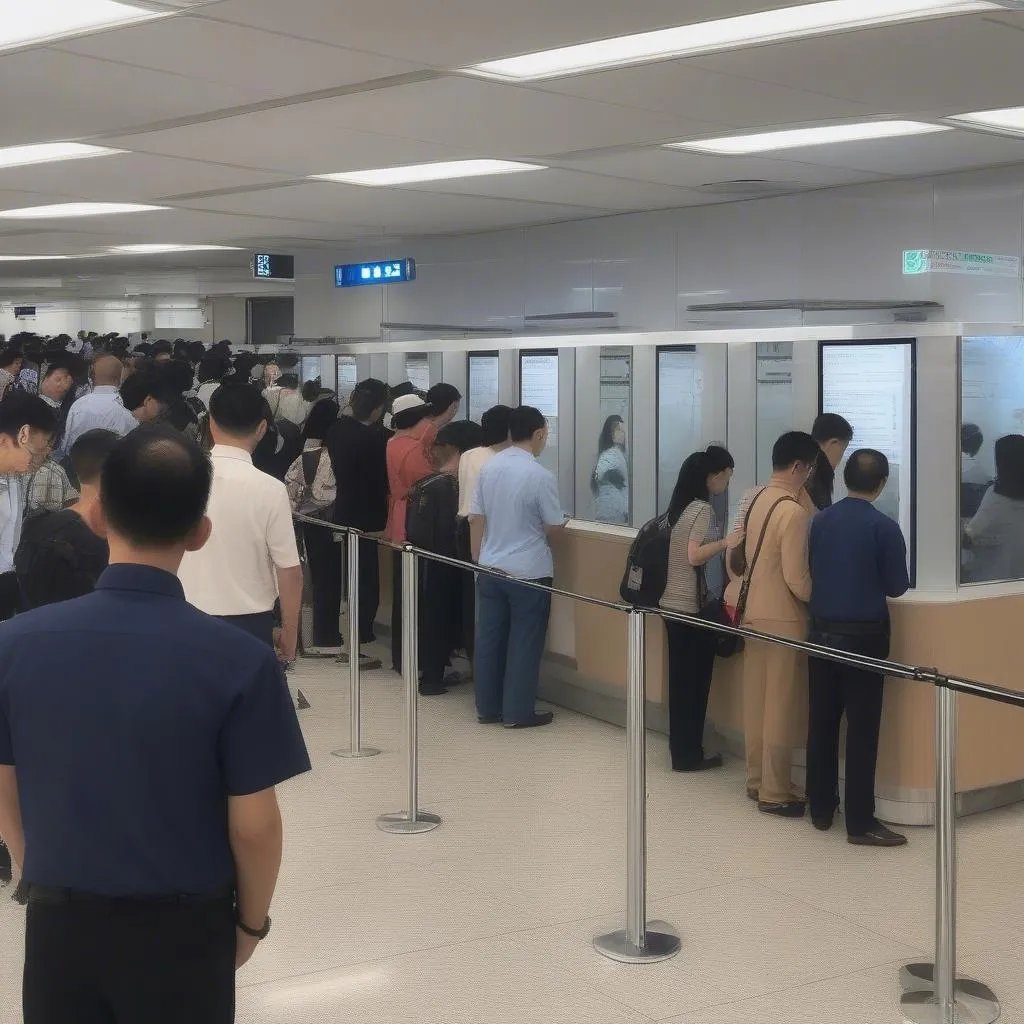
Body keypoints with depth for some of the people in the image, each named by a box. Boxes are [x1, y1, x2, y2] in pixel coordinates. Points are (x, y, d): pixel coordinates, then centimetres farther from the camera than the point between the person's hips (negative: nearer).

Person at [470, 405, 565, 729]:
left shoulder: (489, 468, 0)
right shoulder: (540, 476, -16)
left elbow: (475, 518, 5)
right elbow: (554, 527, -9)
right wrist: (559, 522, 14)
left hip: (490, 568, 6)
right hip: (528, 571, -5)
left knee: (489, 638, 12)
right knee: (524, 643, 4)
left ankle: (487, 707, 20)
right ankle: (518, 712, 9)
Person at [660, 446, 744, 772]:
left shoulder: (682, 506, 11)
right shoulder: (703, 510, -15)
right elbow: (695, 555, -23)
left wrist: (724, 547, 19)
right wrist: (726, 542, -32)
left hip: (673, 604, 8)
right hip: (694, 608, -8)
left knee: (681, 679, 13)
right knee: (695, 681, 1)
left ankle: (681, 749, 20)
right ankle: (689, 755, 8)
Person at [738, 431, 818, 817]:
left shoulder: (757, 501, 6)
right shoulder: (793, 511, -20)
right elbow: (796, 579, -20)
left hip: (754, 612, 8)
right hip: (782, 618, -8)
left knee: (756, 701, 15)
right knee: (782, 708, 0)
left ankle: (757, 779, 25)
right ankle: (775, 792, 6)